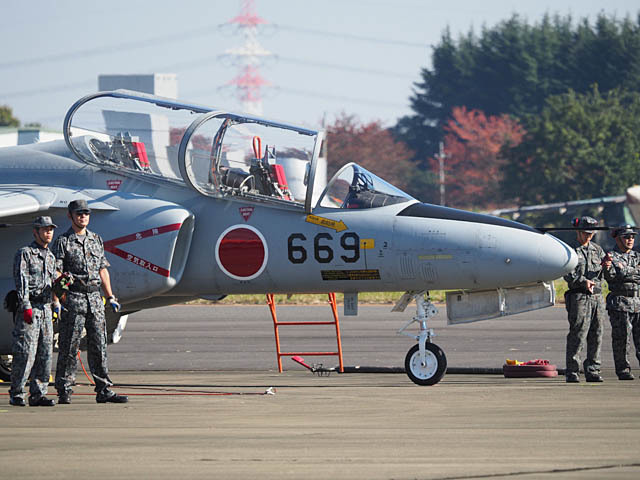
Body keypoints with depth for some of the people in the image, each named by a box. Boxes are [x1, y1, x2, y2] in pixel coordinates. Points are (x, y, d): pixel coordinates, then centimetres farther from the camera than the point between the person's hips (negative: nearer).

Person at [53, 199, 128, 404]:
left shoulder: (96, 240, 16)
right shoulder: (63, 242, -1)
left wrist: (110, 297, 16)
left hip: (95, 297, 5)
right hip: (72, 297, -5)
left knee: (99, 346, 4)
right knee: (69, 347, -3)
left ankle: (104, 390, 5)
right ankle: (64, 392, 3)